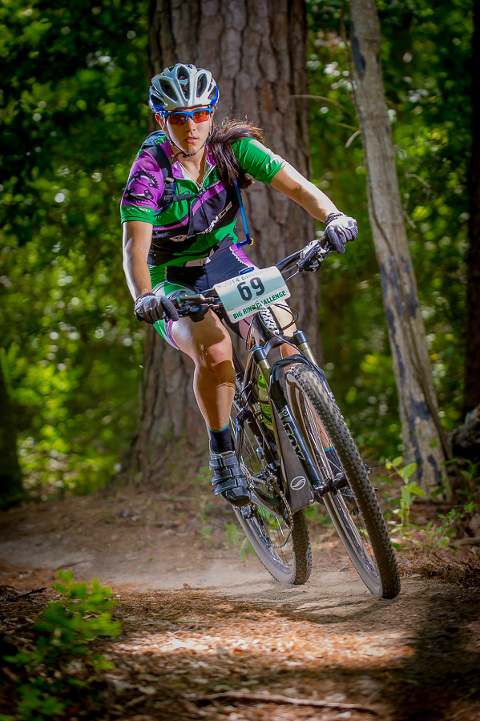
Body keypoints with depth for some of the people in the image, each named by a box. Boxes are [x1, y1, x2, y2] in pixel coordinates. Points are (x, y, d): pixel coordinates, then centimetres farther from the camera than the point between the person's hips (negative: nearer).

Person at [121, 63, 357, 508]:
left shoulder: (233, 149, -12)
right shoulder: (149, 170, -20)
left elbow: (297, 187, -21)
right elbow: (135, 244, -31)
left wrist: (333, 217, -42)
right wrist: (143, 297, -50)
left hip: (228, 265, 3)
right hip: (176, 285, -3)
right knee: (213, 349, -33)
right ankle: (223, 458, -15)